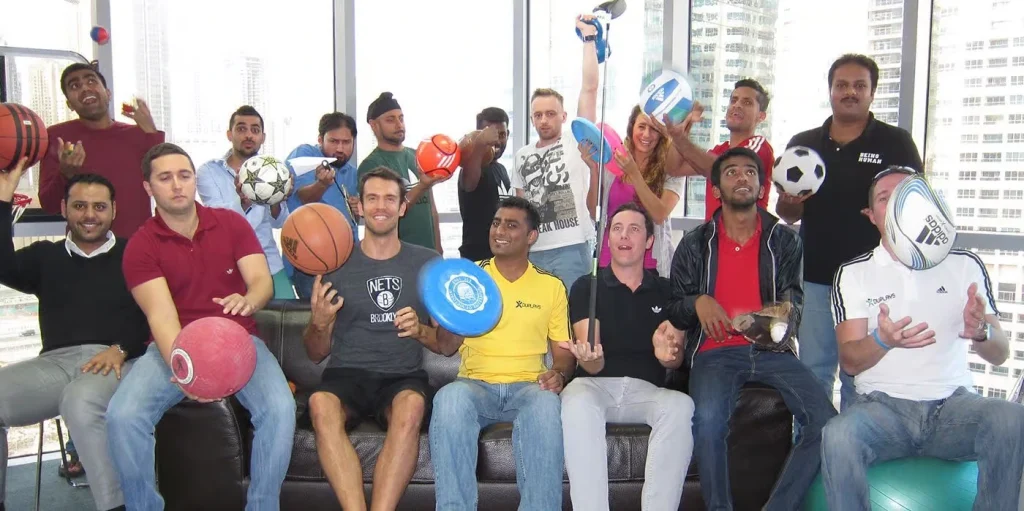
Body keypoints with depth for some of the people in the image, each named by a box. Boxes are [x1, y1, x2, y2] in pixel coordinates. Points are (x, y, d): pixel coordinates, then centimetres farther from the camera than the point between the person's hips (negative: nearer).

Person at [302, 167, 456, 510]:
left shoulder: (428, 263, 9)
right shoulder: (336, 263, 9)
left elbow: (447, 343, 12)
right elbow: (316, 354, 12)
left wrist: (420, 330, -10)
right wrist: (319, 323, -10)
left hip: (404, 377, 0)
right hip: (346, 374, 1)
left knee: (411, 405, -36)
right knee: (321, 404, -35)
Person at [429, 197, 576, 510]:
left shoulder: (551, 285, 11)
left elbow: (564, 350, 14)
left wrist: (559, 374, -9)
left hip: (528, 386, 0)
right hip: (475, 383, 0)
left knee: (545, 404, -36)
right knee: (449, 398, -36)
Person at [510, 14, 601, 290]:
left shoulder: (576, 140, 1)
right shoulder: (522, 155, 15)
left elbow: (590, 88, -7)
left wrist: (589, 37, -5)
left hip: (571, 249, -4)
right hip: (532, 251, 5)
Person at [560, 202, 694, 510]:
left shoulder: (666, 290, 12)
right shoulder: (586, 286, 5)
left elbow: (677, 360, 5)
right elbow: (593, 367, -5)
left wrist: (667, 354, -21)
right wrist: (589, 358, -31)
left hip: (646, 389, 2)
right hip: (596, 383, -1)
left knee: (681, 406, -32)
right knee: (577, 402, -36)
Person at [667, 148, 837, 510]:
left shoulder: (783, 240, 12)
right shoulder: (694, 245, 9)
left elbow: (794, 297, 12)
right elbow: (673, 311, 12)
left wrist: (787, 311, -12)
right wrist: (698, 302, -10)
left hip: (771, 349, 2)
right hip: (716, 351, -2)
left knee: (825, 421, -22)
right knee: (708, 421, -32)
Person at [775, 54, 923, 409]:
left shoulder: (896, 143, 1)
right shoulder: (802, 144, 10)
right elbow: (788, 214, 13)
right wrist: (789, 203, -9)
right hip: (815, 277, 3)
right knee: (813, 371, 9)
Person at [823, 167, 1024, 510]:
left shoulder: (964, 265, 11)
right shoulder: (853, 273, 7)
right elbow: (849, 362, -1)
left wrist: (981, 333, -19)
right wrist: (882, 340, -25)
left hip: (953, 404, 2)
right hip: (883, 405, -1)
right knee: (838, 436, -33)